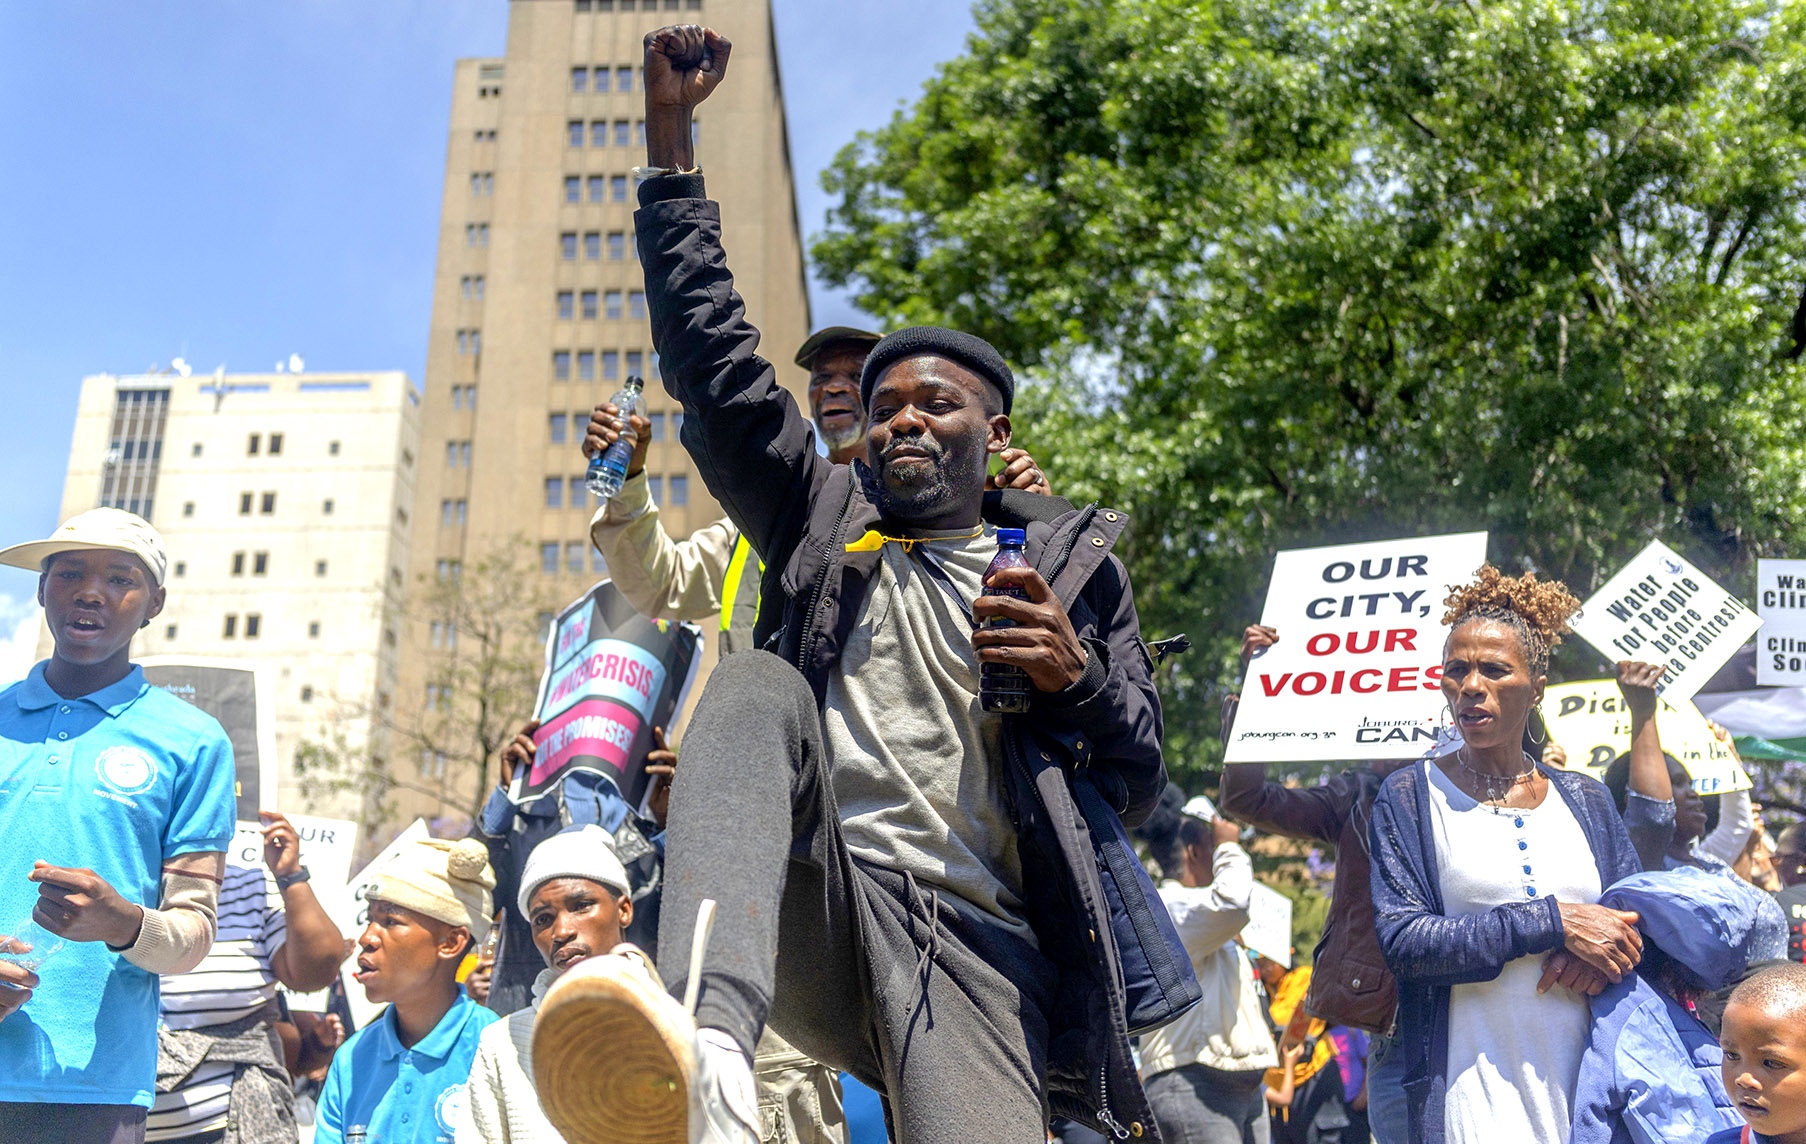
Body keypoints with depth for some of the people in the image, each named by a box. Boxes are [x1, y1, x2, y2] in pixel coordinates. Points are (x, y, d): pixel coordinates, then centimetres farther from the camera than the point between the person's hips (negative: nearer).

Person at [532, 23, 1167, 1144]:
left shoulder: (1074, 561, 16)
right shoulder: (825, 517, 20)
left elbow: (1137, 783, 15)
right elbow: (715, 359, 13)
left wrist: (1076, 676, -7)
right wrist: (671, 131, 11)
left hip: (974, 941, -1)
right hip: (814, 914, 1)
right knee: (758, 682, -29)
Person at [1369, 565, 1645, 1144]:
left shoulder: (1585, 799, 12)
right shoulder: (1411, 796, 0)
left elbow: (1639, 928, 12)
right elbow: (1403, 940, -11)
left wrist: (1600, 957, -11)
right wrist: (1554, 922, -16)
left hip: (1589, 1077, 3)